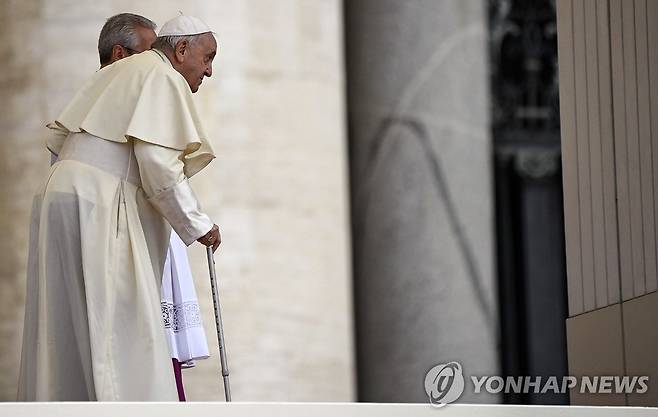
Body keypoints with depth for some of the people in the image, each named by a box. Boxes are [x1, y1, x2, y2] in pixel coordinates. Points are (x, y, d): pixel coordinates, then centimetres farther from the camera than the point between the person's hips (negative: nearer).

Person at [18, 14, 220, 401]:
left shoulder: (116, 73, 23)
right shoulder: (164, 79, -3)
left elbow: (58, 139, 23)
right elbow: (159, 163, -14)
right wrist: (198, 225, -5)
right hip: (98, 209, -9)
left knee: (67, 337, 7)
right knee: (122, 339, -11)